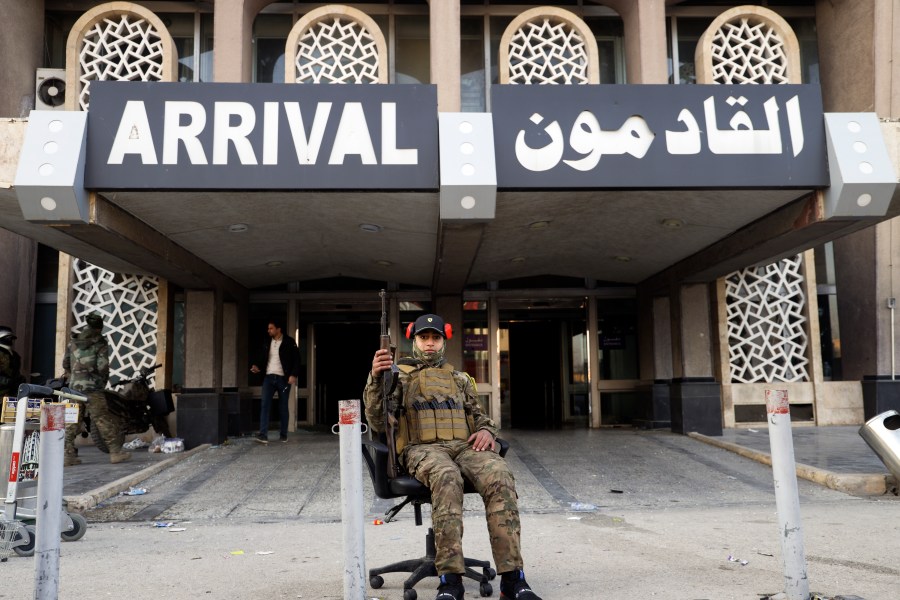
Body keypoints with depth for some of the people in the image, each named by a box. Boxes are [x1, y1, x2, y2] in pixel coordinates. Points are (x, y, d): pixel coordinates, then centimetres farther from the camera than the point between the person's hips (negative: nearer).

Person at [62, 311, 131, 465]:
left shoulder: (73, 341, 11)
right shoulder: (100, 343, -6)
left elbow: (65, 363, 16)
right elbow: (103, 366, -12)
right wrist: (105, 378, 7)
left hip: (74, 386, 5)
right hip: (93, 387, -5)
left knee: (72, 421, 8)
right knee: (103, 420, -2)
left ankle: (68, 454, 7)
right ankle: (115, 452, 1)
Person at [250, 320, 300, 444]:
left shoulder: (289, 342, -2)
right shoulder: (268, 342, 11)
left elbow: (296, 359, -4)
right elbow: (263, 357, 18)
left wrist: (293, 375, -14)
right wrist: (256, 365, -2)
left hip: (283, 378, -3)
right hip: (269, 377, 3)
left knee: (283, 408, 5)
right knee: (265, 405, -10)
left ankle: (283, 435, 15)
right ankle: (263, 435, -15)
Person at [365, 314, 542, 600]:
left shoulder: (460, 379, 28)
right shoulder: (399, 375, 17)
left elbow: (479, 416, 27)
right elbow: (377, 422, 5)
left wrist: (486, 430, 1)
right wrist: (376, 378, -11)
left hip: (465, 445, 3)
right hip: (422, 448, -3)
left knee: (500, 477, -32)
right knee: (447, 478, -40)